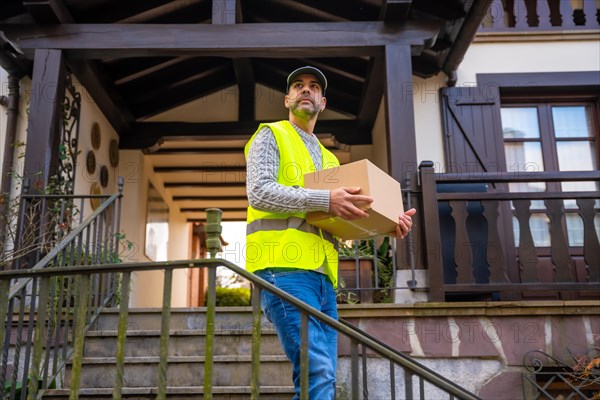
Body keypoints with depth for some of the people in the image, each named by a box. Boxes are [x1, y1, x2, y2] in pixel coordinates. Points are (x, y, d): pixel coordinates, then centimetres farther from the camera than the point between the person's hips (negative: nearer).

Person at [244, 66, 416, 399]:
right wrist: (326, 200, -18)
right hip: (285, 269, -7)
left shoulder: (328, 158, 29)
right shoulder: (270, 136, 10)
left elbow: (348, 220, 24)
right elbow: (259, 192, -8)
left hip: (322, 275, 7)